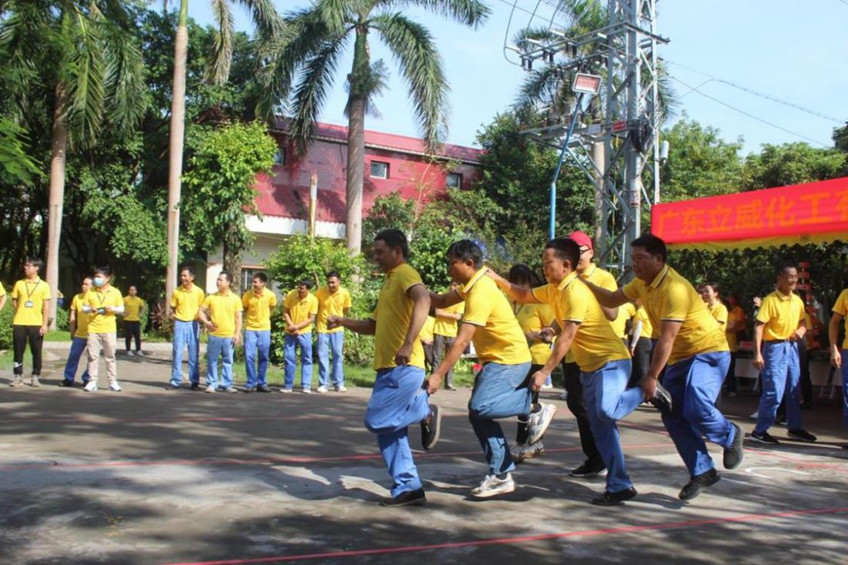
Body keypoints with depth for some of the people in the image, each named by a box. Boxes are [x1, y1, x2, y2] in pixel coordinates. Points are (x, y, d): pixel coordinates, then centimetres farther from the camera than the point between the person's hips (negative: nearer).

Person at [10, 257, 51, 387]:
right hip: (19, 323, 2)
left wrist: (45, 324, -6)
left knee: (36, 351, 2)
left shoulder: (43, 285, 2)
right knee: (18, 351, 3)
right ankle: (18, 376, 12)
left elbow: (46, 307, 0)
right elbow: (14, 302, 15)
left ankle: (36, 377, 12)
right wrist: (21, 313, 1)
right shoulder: (19, 284, 7)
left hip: (36, 324, -2)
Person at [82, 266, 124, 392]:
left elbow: (121, 309, 6)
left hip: (109, 329, -1)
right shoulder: (90, 292, 7)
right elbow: (84, 308, 10)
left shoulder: (115, 292, 3)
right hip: (93, 328, 1)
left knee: (110, 356, 3)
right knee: (93, 356, 1)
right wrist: (90, 309, -12)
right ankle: (92, 382, 7)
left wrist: (113, 308, -15)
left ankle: (113, 382, 8)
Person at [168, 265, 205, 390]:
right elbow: (172, 308, 8)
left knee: (194, 354, 5)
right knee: (177, 353, 1)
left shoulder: (199, 292, -1)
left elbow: (202, 308, 6)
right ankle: (175, 381, 8)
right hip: (180, 324, 0)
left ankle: (194, 381, 12)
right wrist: (172, 314, -9)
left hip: (193, 324, 0)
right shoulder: (177, 292, 0)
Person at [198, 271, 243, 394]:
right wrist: (206, 322, -7)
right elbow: (201, 311, 10)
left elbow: (238, 318, 3)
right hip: (214, 335, 1)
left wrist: (237, 334, -4)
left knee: (228, 361, 5)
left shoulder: (235, 298, 2)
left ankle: (226, 384, 12)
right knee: (212, 360, 5)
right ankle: (211, 384, 13)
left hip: (229, 336, -1)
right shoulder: (211, 297, 6)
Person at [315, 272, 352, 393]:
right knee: (323, 356, 0)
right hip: (323, 328, -1)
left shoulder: (345, 293, -10)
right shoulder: (320, 292, -13)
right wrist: (317, 321, 7)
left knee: (338, 355, 4)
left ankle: (338, 384, 11)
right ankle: (323, 384, 7)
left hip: (337, 329, 1)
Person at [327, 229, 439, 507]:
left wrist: (408, 343, -38)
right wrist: (342, 322, 17)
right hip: (388, 367, 10)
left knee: (376, 421, -14)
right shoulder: (389, 281, 23)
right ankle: (408, 487, 13)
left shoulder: (405, 274, -8)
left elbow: (423, 300, -30)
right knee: (387, 427, 8)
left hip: (403, 368, -10)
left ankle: (425, 411, 5)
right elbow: (374, 326, 31)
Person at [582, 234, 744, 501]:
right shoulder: (642, 283, 3)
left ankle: (731, 435, 7)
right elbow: (612, 300, 11)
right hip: (680, 356, 9)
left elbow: (666, 338, -27)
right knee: (672, 415, 1)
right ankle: (702, 472, 12)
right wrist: (584, 283, -3)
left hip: (709, 352, -9)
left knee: (696, 410, -25)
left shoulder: (674, 288, -26)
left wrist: (652, 376, -24)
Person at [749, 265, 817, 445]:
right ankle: (759, 431, -3)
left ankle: (795, 428, 28)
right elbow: (758, 326, -17)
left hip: (792, 347, 7)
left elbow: (803, 322, 19)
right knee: (774, 392, -10)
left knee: (794, 390, 14)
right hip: (775, 347, -7)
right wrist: (757, 353, -23)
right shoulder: (770, 300, -13)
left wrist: (800, 331, -5)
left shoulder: (797, 301, 8)